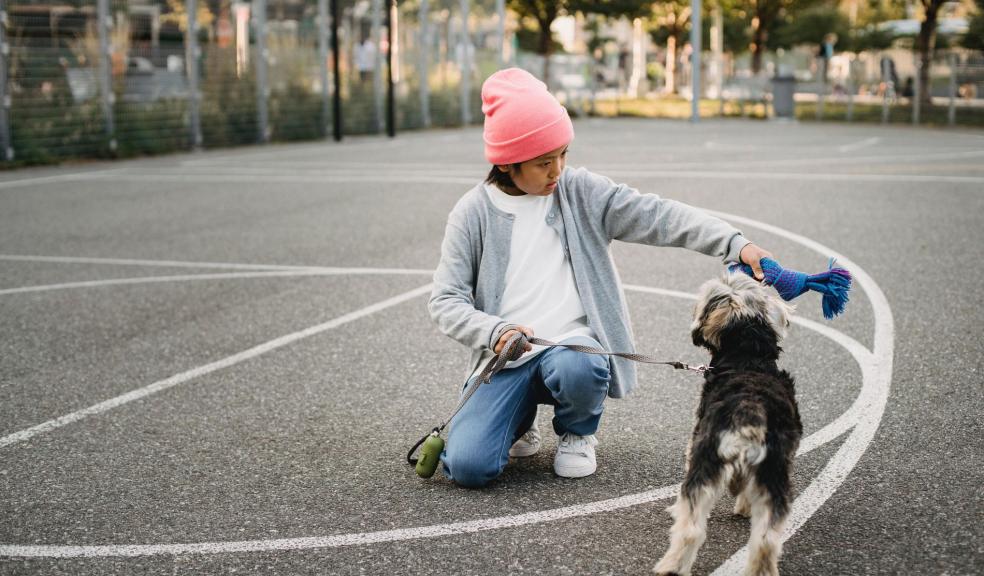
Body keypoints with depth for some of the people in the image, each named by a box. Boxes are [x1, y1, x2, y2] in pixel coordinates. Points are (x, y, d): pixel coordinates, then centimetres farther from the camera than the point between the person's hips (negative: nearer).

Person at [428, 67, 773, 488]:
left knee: (578, 368, -38)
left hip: (571, 343, 0)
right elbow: (446, 300, -1)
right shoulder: (474, 212, 1)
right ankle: (520, 421, 17)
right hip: (504, 358, 0)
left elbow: (655, 216, -6)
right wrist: (495, 332, -20)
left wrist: (735, 243, -19)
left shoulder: (580, 191, 4)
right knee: (468, 466, -21)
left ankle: (577, 432, 1)